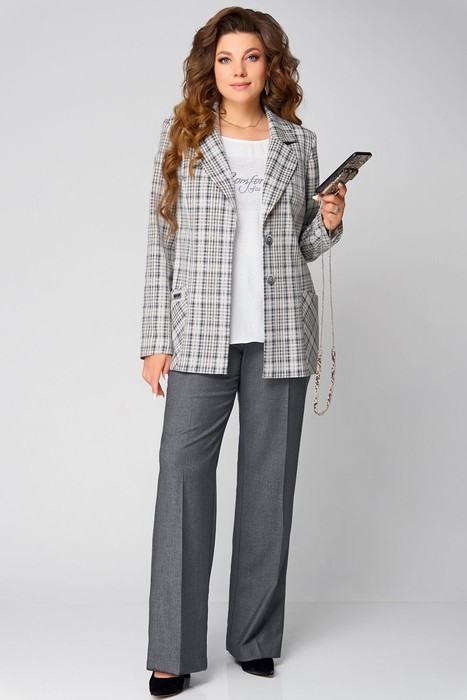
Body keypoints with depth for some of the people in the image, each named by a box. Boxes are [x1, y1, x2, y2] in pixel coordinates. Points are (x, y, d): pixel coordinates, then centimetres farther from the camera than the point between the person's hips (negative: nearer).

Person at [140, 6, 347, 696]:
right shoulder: (182, 136, 6)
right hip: (202, 334, -2)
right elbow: (161, 242, 3)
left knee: (269, 480, 5)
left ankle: (255, 637, 19)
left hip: (280, 334, 2)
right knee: (182, 472, -7)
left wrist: (329, 224, -4)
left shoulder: (299, 142, 10)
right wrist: (156, 341, -1)